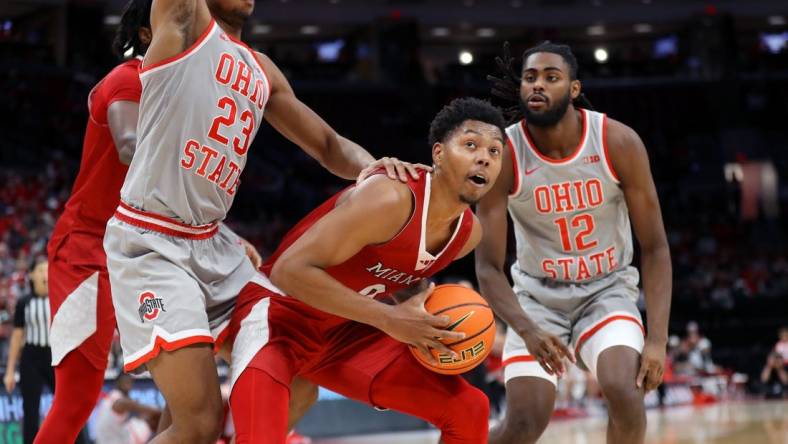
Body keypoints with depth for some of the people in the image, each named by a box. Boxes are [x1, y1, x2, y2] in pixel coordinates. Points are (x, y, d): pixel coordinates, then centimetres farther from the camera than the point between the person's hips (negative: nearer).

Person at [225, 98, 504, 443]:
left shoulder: (469, 232, -2)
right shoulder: (390, 198, -29)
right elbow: (290, 269, -32)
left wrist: (430, 318, -3)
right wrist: (389, 318, -32)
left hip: (347, 331, 9)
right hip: (279, 312, -8)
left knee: (469, 410, 4)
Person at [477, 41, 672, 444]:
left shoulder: (618, 143, -18)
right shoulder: (504, 156, -18)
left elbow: (654, 248, -11)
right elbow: (488, 266, -16)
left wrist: (657, 339, -20)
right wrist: (528, 331, -34)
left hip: (607, 290, 0)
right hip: (538, 296, 0)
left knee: (624, 390, -26)